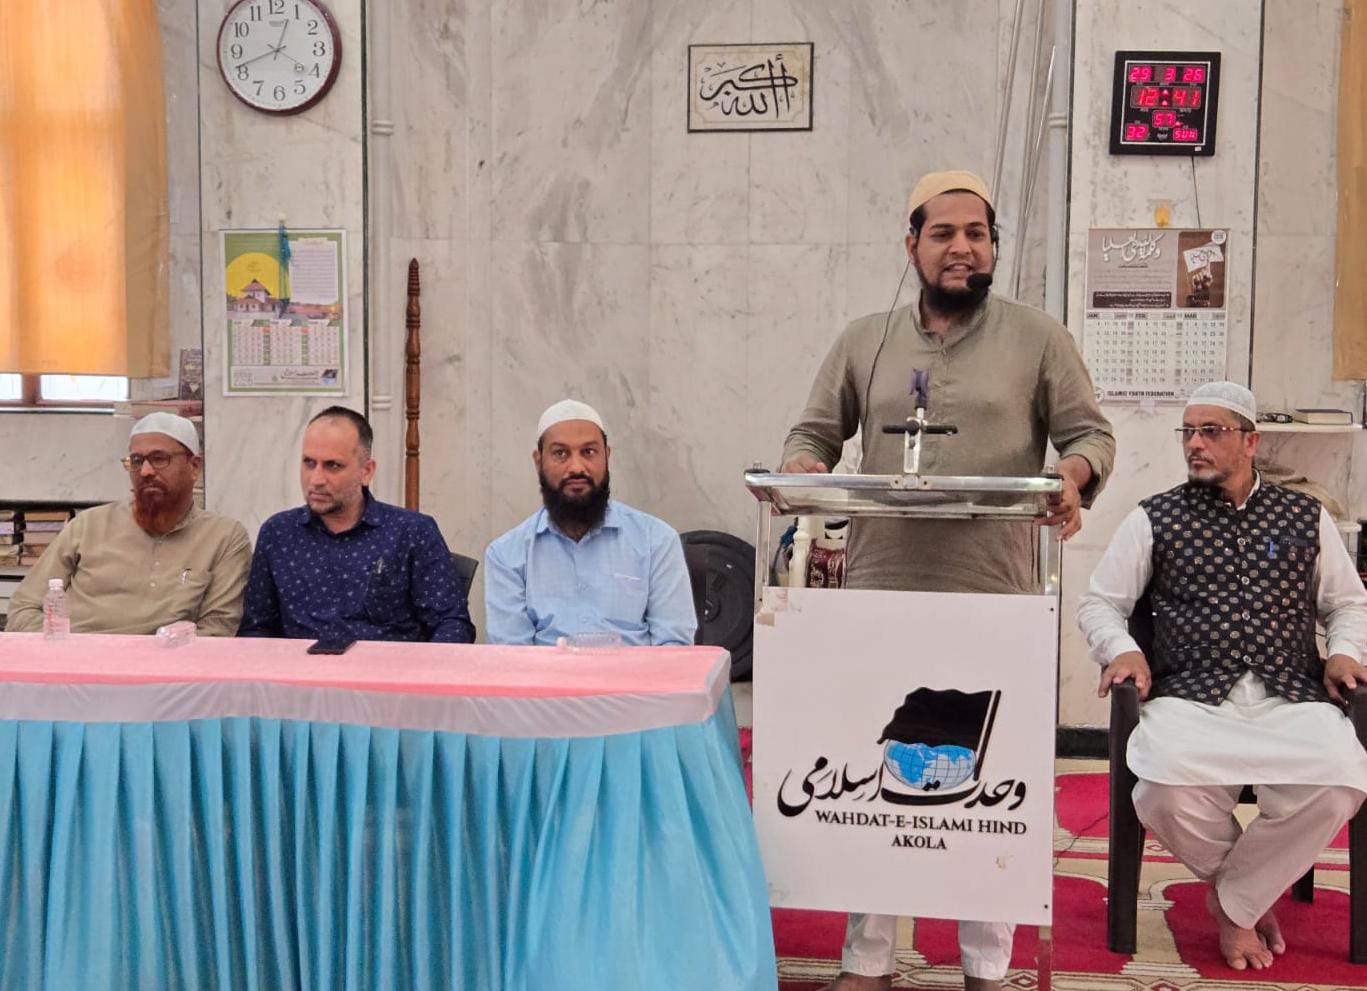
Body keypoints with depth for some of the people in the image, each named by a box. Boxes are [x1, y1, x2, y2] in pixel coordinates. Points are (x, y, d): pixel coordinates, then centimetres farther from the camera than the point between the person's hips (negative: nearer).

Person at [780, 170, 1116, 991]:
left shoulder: (1038, 337, 5)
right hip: (881, 591, 2)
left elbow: (1092, 433, 4)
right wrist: (803, 468, -10)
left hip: (993, 596, -2)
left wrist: (1072, 477, -18)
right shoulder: (866, 341, 10)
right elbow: (814, 431, 12)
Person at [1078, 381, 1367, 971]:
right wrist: (1122, 651, -6)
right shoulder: (1155, 519, 12)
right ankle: (1256, 887, 4)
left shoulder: (1306, 517, 18)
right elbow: (1100, 603, 13)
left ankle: (1234, 903, -4)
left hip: (1291, 698, 2)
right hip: (1190, 697, -1)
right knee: (1166, 791, -33)